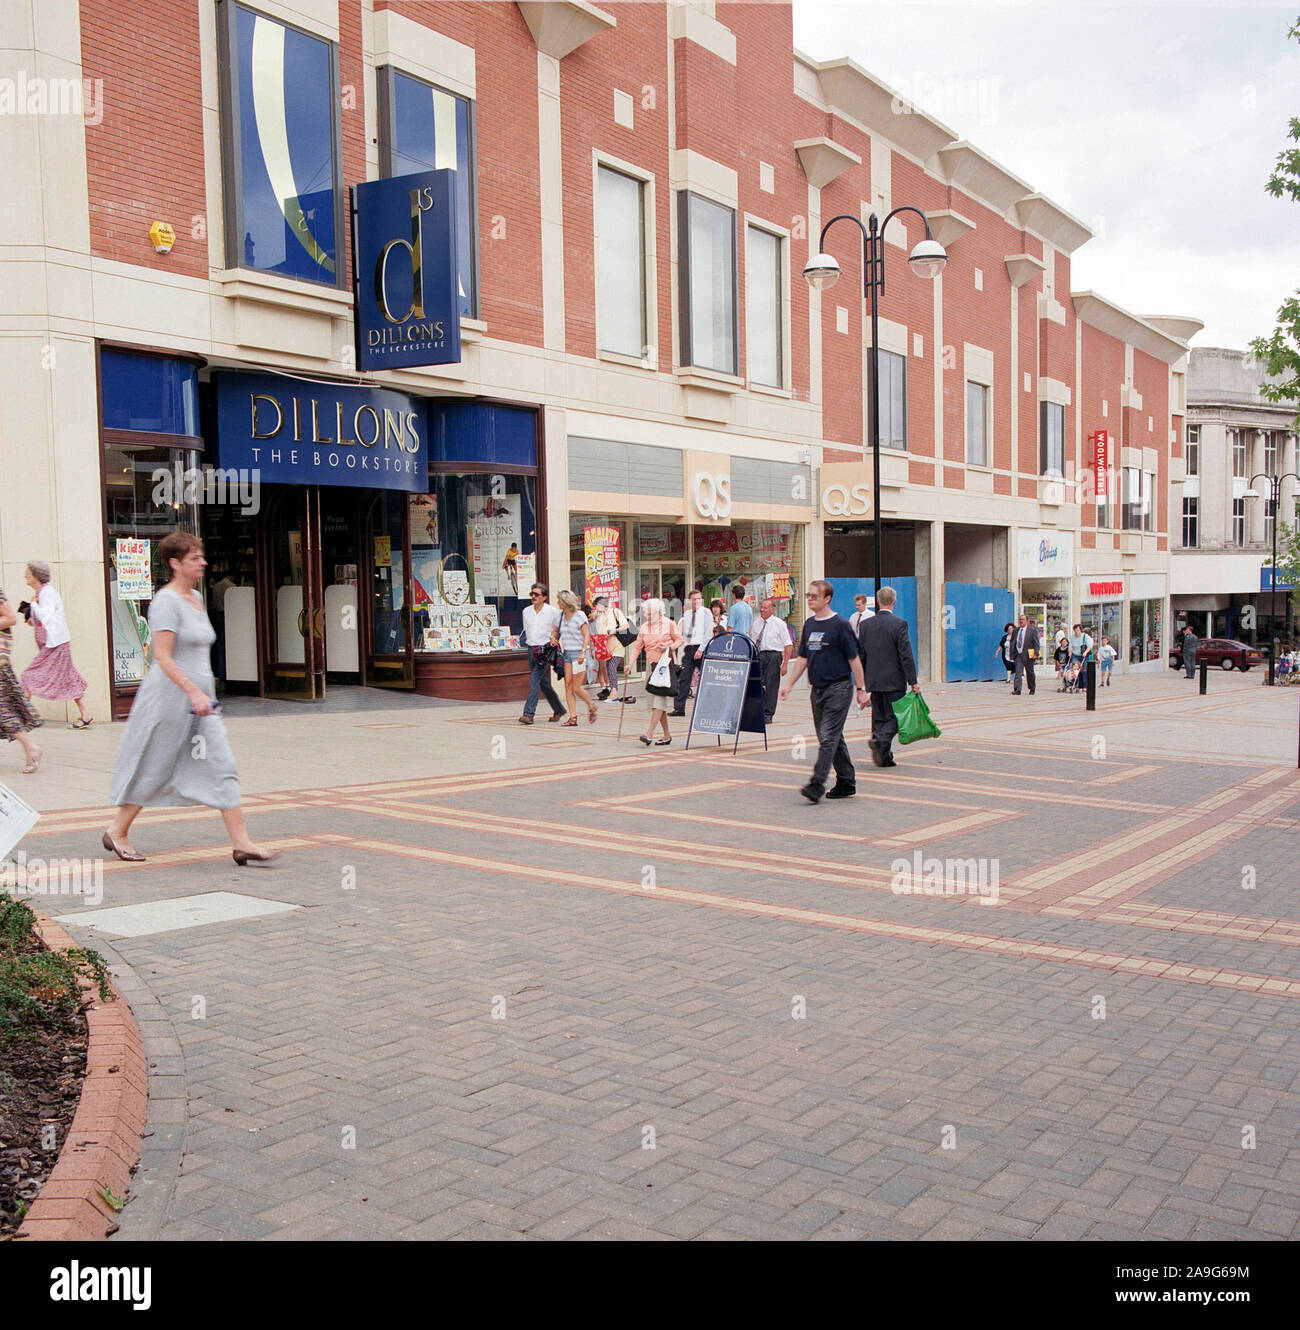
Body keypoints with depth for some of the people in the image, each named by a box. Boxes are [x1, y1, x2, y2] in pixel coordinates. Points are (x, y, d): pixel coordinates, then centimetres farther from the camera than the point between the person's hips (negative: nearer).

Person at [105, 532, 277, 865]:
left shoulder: (195, 598, 13)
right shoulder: (166, 601, -14)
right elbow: (162, 657, -20)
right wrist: (194, 692, -26)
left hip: (198, 696, 8)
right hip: (170, 697, -8)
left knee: (221, 766, 0)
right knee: (152, 770, 5)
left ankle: (241, 843, -1)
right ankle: (116, 831, 25)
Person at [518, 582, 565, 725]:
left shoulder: (553, 612, -5)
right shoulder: (526, 612, 9)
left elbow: (560, 629, 8)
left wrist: (553, 637, -4)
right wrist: (530, 643, 10)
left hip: (544, 649, -6)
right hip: (531, 649, 6)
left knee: (534, 680, -16)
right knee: (543, 682, 11)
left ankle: (529, 714, -20)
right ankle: (559, 710, 24)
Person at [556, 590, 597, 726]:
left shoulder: (579, 615, -8)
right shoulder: (561, 614, 10)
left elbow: (586, 635, -11)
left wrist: (583, 652, -20)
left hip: (578, 654, -6)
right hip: (566, 653, 6)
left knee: (576, 688, -7)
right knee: (568, 685, -3)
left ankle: (591, 707, 19)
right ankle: (572, 717, -2)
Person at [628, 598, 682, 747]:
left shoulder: (669, 624, -1)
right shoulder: (644, 627, 12)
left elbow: (679, 639, 4)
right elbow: (637, 646, 11)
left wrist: (669, 647, -15)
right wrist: (631, 663, 0)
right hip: (651, 665, 6)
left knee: (659, 698, -14)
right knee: (654, 700, 6)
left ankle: (649, 734, -21)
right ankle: (667, 735, 15)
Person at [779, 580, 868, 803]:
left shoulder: (840, 624, -9)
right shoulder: (809, 624, 11)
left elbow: (854, 659, -7)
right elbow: (803, 658, 17)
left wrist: (860, 690, -8)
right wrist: (789, 684, 10)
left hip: (838, 688, -7)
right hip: (817, 688, 8)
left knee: (828, 737, -12)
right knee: (833, 738, 12)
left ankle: (817, 784, -17)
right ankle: (846, 782, 21)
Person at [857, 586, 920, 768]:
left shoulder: (865, 624, 3)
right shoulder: (899, 624, -11)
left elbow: (860, 655, 7)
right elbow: (906, 655, -13)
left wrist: (862, 681, 14)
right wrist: (913, 681, -8)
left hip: (874, 681, 5)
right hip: (894, 681, -5)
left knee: (879, 717, 11)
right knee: (895, 716, 2)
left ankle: (883, 756, 11)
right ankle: (879, 740, -22)